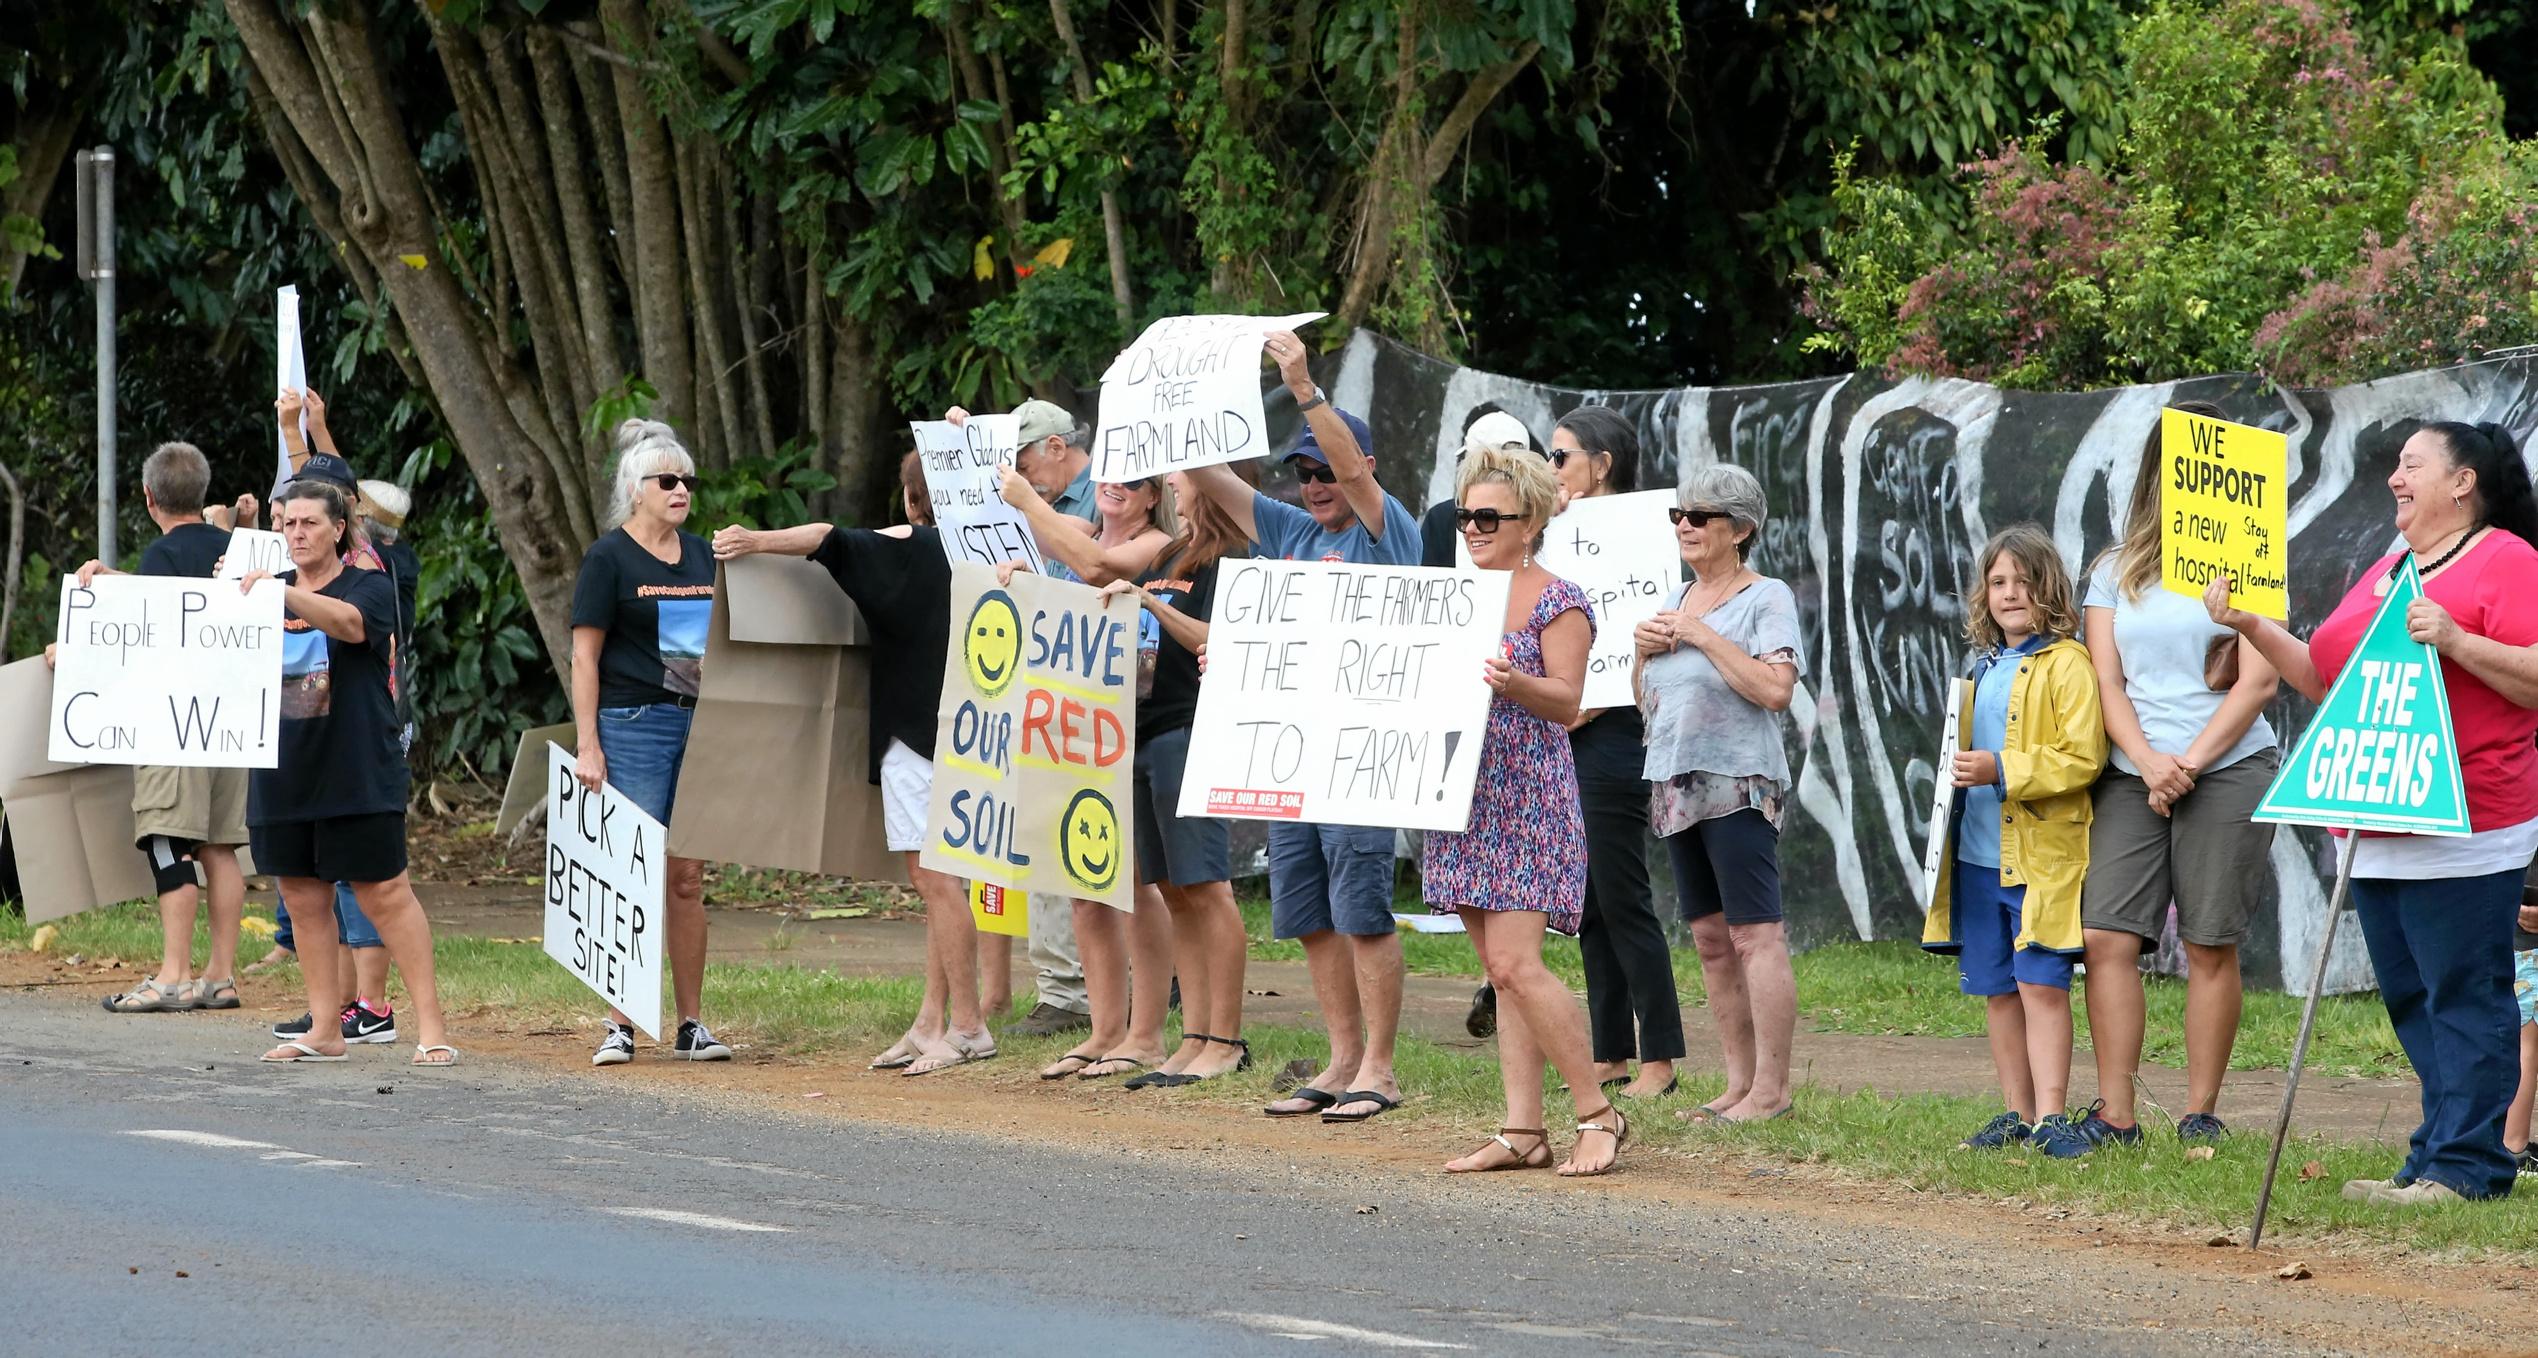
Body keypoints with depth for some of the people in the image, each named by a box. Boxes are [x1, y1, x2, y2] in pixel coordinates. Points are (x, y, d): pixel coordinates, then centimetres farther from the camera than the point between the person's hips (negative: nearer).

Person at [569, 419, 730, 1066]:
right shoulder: (609, 558, -3)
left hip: (699, 726, 5)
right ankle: (621, 1025, -3)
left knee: (688, 879, 6)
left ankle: (691, 1024, 10)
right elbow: (584, 656, -5)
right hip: (633, 726, -5)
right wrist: (587, 745, -12)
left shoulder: (703, 556, 14)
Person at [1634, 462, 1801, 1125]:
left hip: (1740, 783, -8)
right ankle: (1740, 1083, 13)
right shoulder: (1674, 601, 18)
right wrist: (1643, 650, 5)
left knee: (1755, 934, -10)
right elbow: (1646, 703, 24)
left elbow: (1775, 690, -18)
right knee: (1711, 938, 9)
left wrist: (1703, 636, -14)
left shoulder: (1766, 598, -4)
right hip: (1676, 784, 8)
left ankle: (1771, 1088, -11)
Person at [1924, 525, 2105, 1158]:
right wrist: (1957, 771, 12)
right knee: (1997, 989, 10)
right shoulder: (1985, 668, 18)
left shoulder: (2066, 664, -7)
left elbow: (2082, 757, -15)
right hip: (1979, 855, 8)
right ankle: (2019, 1114, 16)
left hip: (2043, 855, -8)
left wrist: (2002, 770, -22)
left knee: (2042, 984, -12)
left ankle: (2050, 1116, -12)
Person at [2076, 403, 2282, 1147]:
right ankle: (2114, 1115, -5)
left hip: (2228, 770, -3)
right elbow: (2106, 681, 6)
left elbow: (2259, 681, -4)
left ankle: (2200, 1113, 4)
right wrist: (2147, 762, -10)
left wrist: (2190, 763, -10)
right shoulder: (2117, 571, 12)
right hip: (2132, 777, 3)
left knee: (2211, 946, -2)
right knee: (2107, 937, -7)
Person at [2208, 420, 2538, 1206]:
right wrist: (2253, 628, 13)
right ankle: (2436, 1162, 14)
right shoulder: (2384, 574, 21)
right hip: (2378, 834, 9)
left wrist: (2455, 641, -23)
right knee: (2410, 1000, 10)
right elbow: (2324, 676, 25)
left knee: (2463, 997, -7)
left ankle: (2465, 1166, -6)